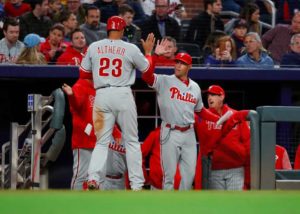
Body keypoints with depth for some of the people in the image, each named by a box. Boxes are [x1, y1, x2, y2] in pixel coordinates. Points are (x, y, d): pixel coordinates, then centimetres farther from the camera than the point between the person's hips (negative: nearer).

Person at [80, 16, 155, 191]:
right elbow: (146, 68, 10)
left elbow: (84, 72, 15)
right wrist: (148, 51, 27)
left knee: (102, 142, 5)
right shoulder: (131, 49, -2)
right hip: (123, 94, -2)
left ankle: (94, 178, -17)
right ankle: (137, 184, 4)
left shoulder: (94, 47, 4)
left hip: (102, 96, 2)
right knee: (132, 141, 8)